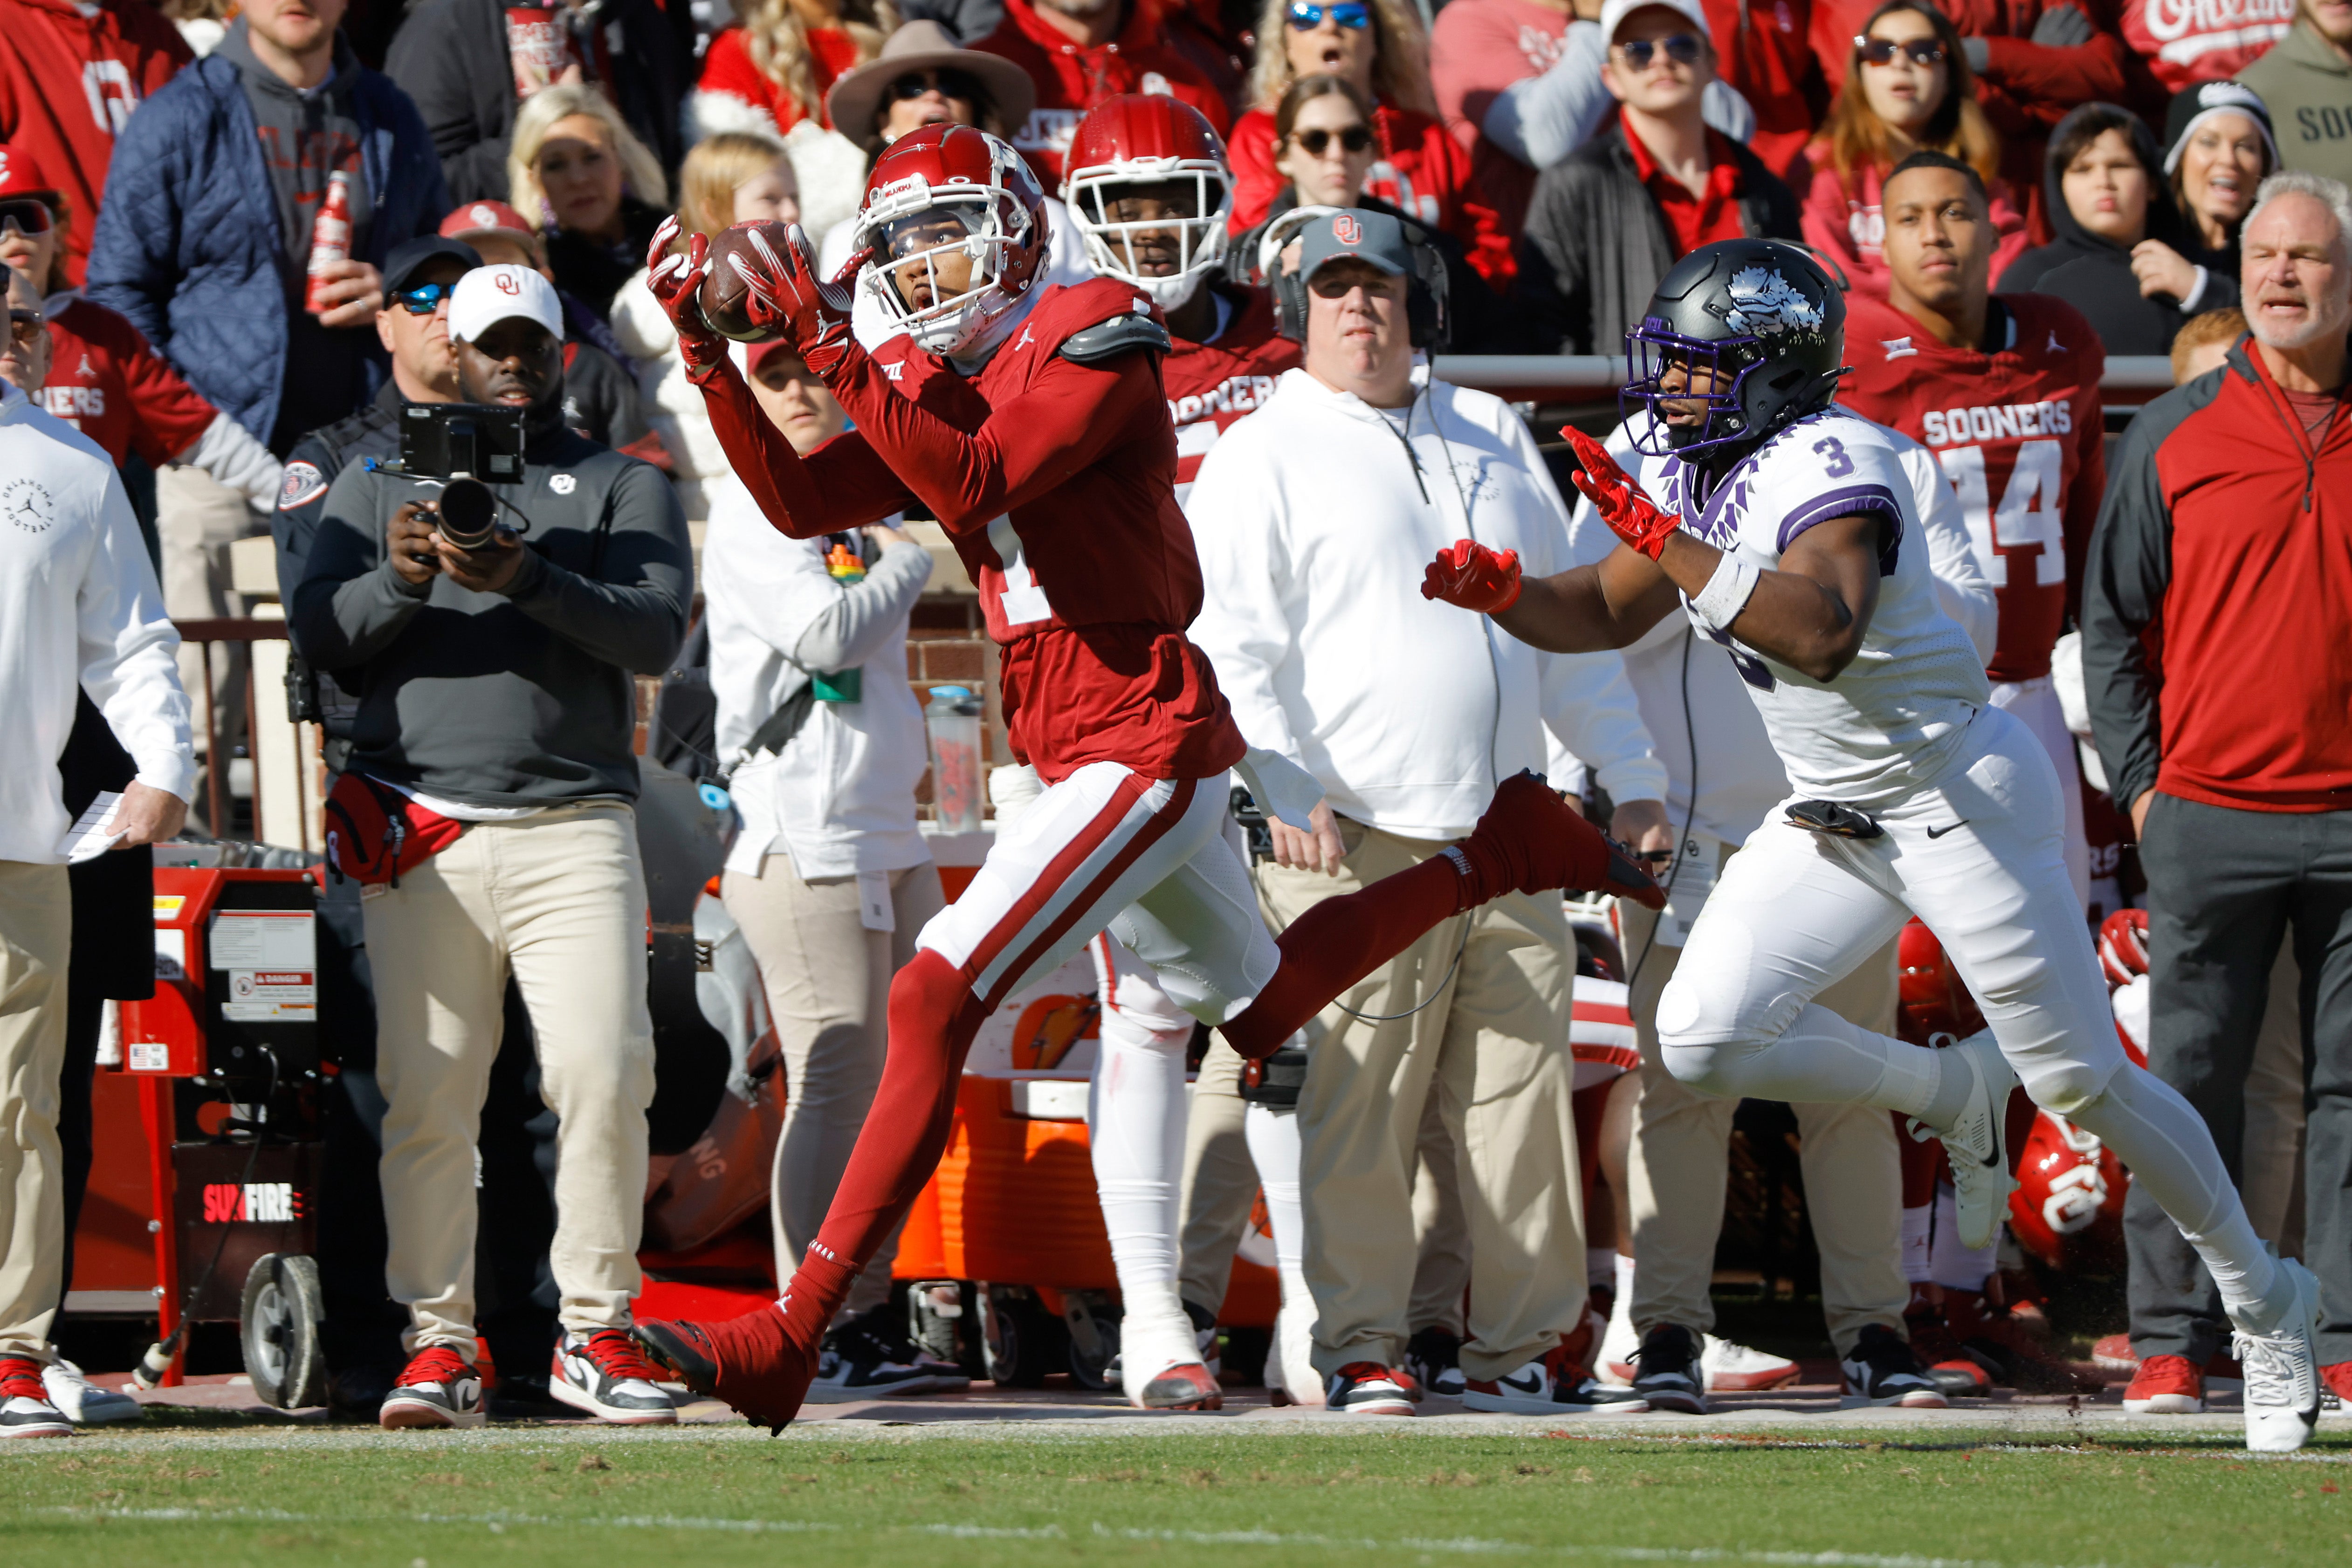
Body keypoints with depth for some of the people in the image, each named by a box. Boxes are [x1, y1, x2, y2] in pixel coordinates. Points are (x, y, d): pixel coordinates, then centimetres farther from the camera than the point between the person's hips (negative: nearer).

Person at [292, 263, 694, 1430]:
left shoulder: (624, 490, 13)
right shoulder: (377, 485, 16)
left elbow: (656, 633, -4)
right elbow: (320, 636, 5)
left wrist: (529, 581, -19)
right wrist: (401, 580, -16)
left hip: (574, 829, 0)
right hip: (421, 836, 1)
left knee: (606, 1078, -11)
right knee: (426, 1095, -4)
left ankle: (594, 1333, -2)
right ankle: (437, 1344, 0)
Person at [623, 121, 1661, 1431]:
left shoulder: (1091, 340, -11)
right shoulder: (938, 386, 15)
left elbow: (979, 482, -25)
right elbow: (800, 501, 8)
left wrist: (832, 351, -26)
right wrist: (706, 350, 0)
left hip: (1146, 744, -10)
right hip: (1085, 758, 10)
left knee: (936, 1002, -18)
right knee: (1258, 1010, 27)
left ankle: (790, 1341, -21)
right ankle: (1503, 851, 40)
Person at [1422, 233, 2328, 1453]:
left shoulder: (1829, 465, -25)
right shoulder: (1695, 470, 4)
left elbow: (1824, 633, -42)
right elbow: (1608, 614, 15)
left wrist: (1670, 544, -44)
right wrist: (1504, 594, -4)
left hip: (1957, 792, -8)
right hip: (1833, 814, 8)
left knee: (2080, 1080, -2)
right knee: (1706, 1038, -7)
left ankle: (2265, 1300, 16)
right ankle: (1953, 1096, 15)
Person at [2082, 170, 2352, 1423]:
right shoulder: (2175, 436, 5)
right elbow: (2111, 623, 8)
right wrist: (2141, 784, 1)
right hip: (2211, 814, -1)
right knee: (2191, 1084, 0)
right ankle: (2173, 1341, 4)